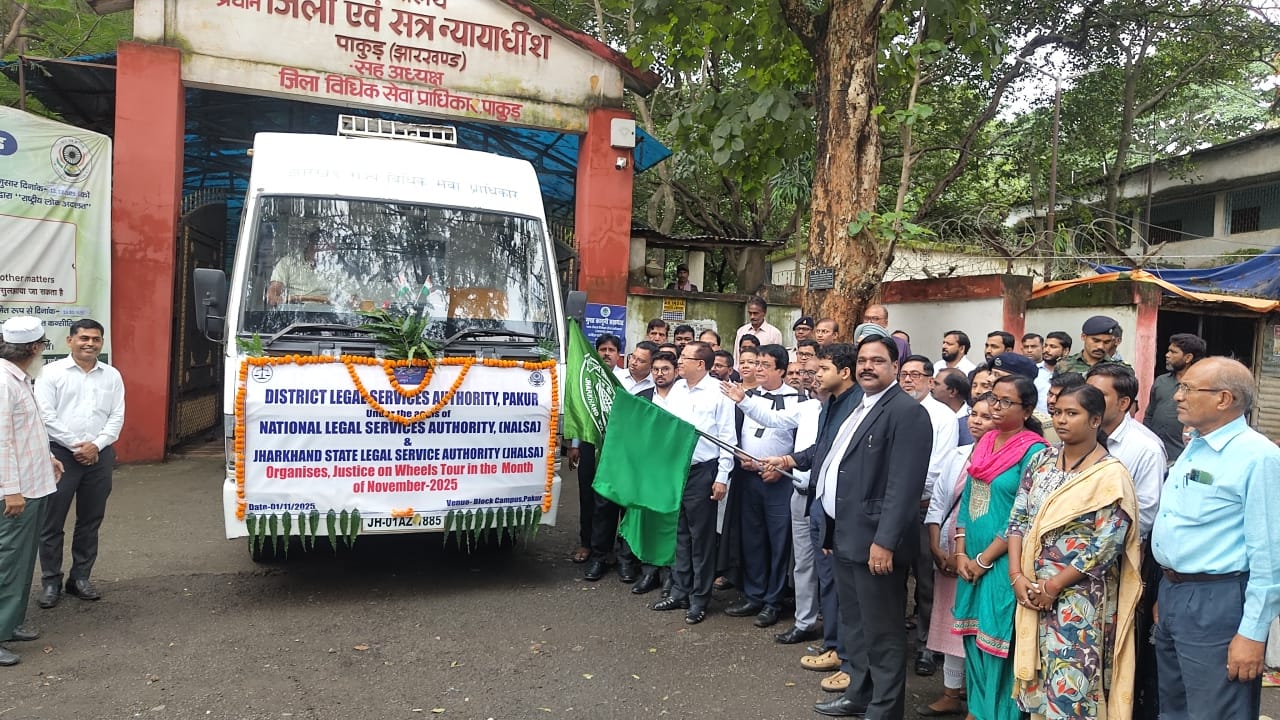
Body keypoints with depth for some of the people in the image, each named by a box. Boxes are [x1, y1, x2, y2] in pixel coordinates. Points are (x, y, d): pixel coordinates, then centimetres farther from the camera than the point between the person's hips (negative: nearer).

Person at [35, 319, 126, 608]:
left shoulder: (112, 376, 8)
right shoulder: (52, 372, -1)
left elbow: (117, 416, 4)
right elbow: (46, 416, -7)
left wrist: (96, 445, -10)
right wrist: (77, 446, -12)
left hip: (100, 455, 3)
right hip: (61, 454, -3)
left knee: (90, 521, 10)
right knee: (53, 522, 2)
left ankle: (80, 577, 21)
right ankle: (50, 581, 14)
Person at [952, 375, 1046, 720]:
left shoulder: (1034, 451, -12)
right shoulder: (984, 443, 8)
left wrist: (984, 560, -12)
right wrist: (961, 553, 0)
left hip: (1003, 563, -7)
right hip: (972, 561, 7)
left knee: (998, 645, 2)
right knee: (973, 639, 15)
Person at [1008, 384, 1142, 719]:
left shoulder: (1111, 475, -10)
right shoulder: (1043, 458, 5)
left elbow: (1106, 546, -15)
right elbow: (1018, 518, 4)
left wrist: (1055, 584, -13)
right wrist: (1016, 575, -6)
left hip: (1080, 594, -5)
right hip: (1032, 587, 5)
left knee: (1071, 680, 0)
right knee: (1037, 672, 13)